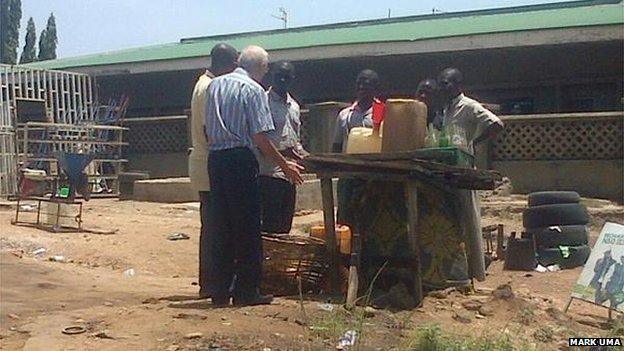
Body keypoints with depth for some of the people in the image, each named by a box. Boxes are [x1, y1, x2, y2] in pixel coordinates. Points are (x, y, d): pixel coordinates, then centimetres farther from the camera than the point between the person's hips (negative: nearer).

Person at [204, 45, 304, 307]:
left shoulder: (214, 85, 14)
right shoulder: (253, 90, -6)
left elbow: (207, 130, 14)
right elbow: (260, 138, -12)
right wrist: (284, 165, -4)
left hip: (214, 158, 7)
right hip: (240, 160, -7)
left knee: (221, 225, 10)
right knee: (247, 226, 1)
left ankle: (219, 292, 14)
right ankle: (246, 291, 4)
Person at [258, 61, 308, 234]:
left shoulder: (294, 106, 18)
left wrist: (302, 153, 2)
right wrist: (281, 152, -22)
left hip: (289, 175, 7)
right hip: (269, 174, -7)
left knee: (285, 225, 11)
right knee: (269, 226, -6)